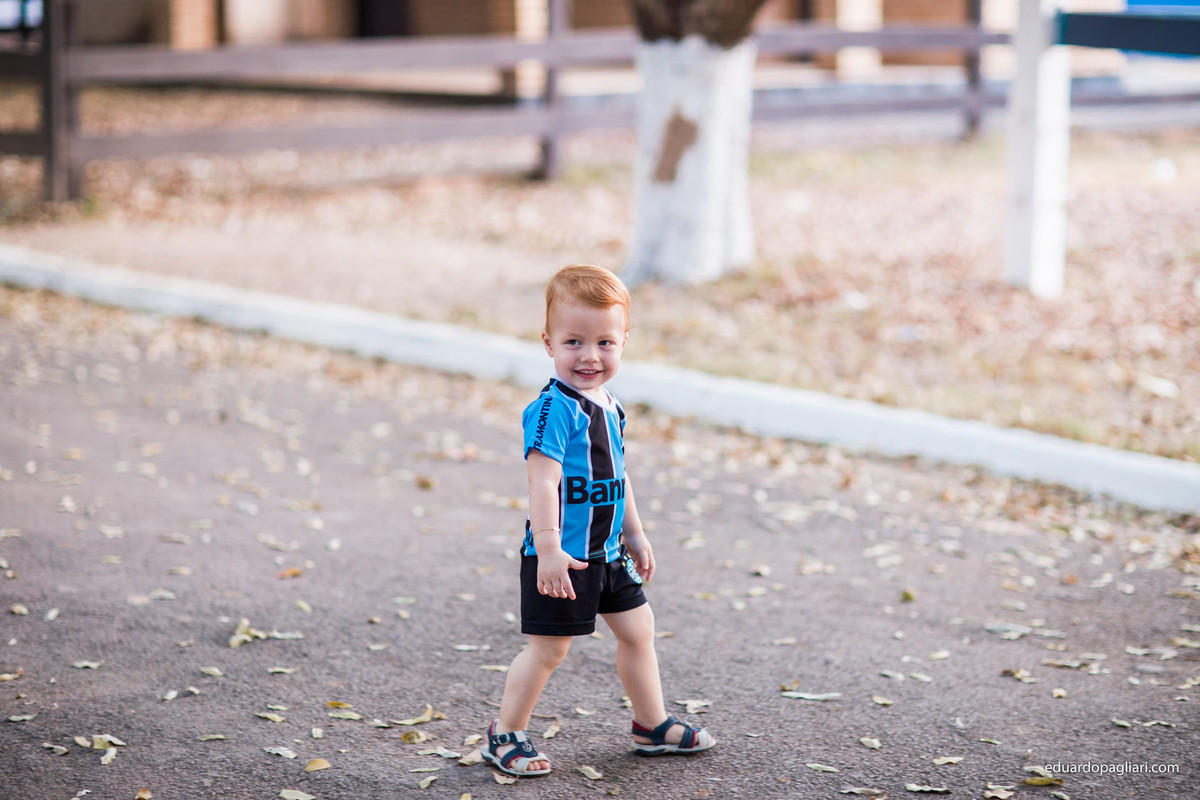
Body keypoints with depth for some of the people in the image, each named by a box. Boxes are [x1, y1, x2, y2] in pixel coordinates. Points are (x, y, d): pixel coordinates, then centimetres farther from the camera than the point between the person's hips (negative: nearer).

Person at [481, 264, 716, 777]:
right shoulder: (553, 410, -21)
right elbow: (543, 482, -27)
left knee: (637, 630, 17)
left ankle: (652, 724, 32)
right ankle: (505, 734, 16)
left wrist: (634, 535, 24)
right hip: (563, 555, -9)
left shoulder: (608, 407, 8)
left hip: (608, 551, 9)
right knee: (549, 648, 0)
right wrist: (548, 548, -32)